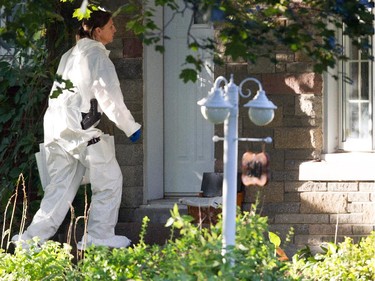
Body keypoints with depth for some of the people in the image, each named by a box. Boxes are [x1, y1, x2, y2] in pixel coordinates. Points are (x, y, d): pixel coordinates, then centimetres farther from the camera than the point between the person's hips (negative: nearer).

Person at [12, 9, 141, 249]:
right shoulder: (97, 55, -5)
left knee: (61, 185, 11)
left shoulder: (70, 55, 20)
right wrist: (131, 127, -2)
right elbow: (109, 95, -10)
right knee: (109, 180, 4)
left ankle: (32, 238, 4)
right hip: (81, 128, -8)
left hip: (56, 128, 8)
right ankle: (99, 235, 5)